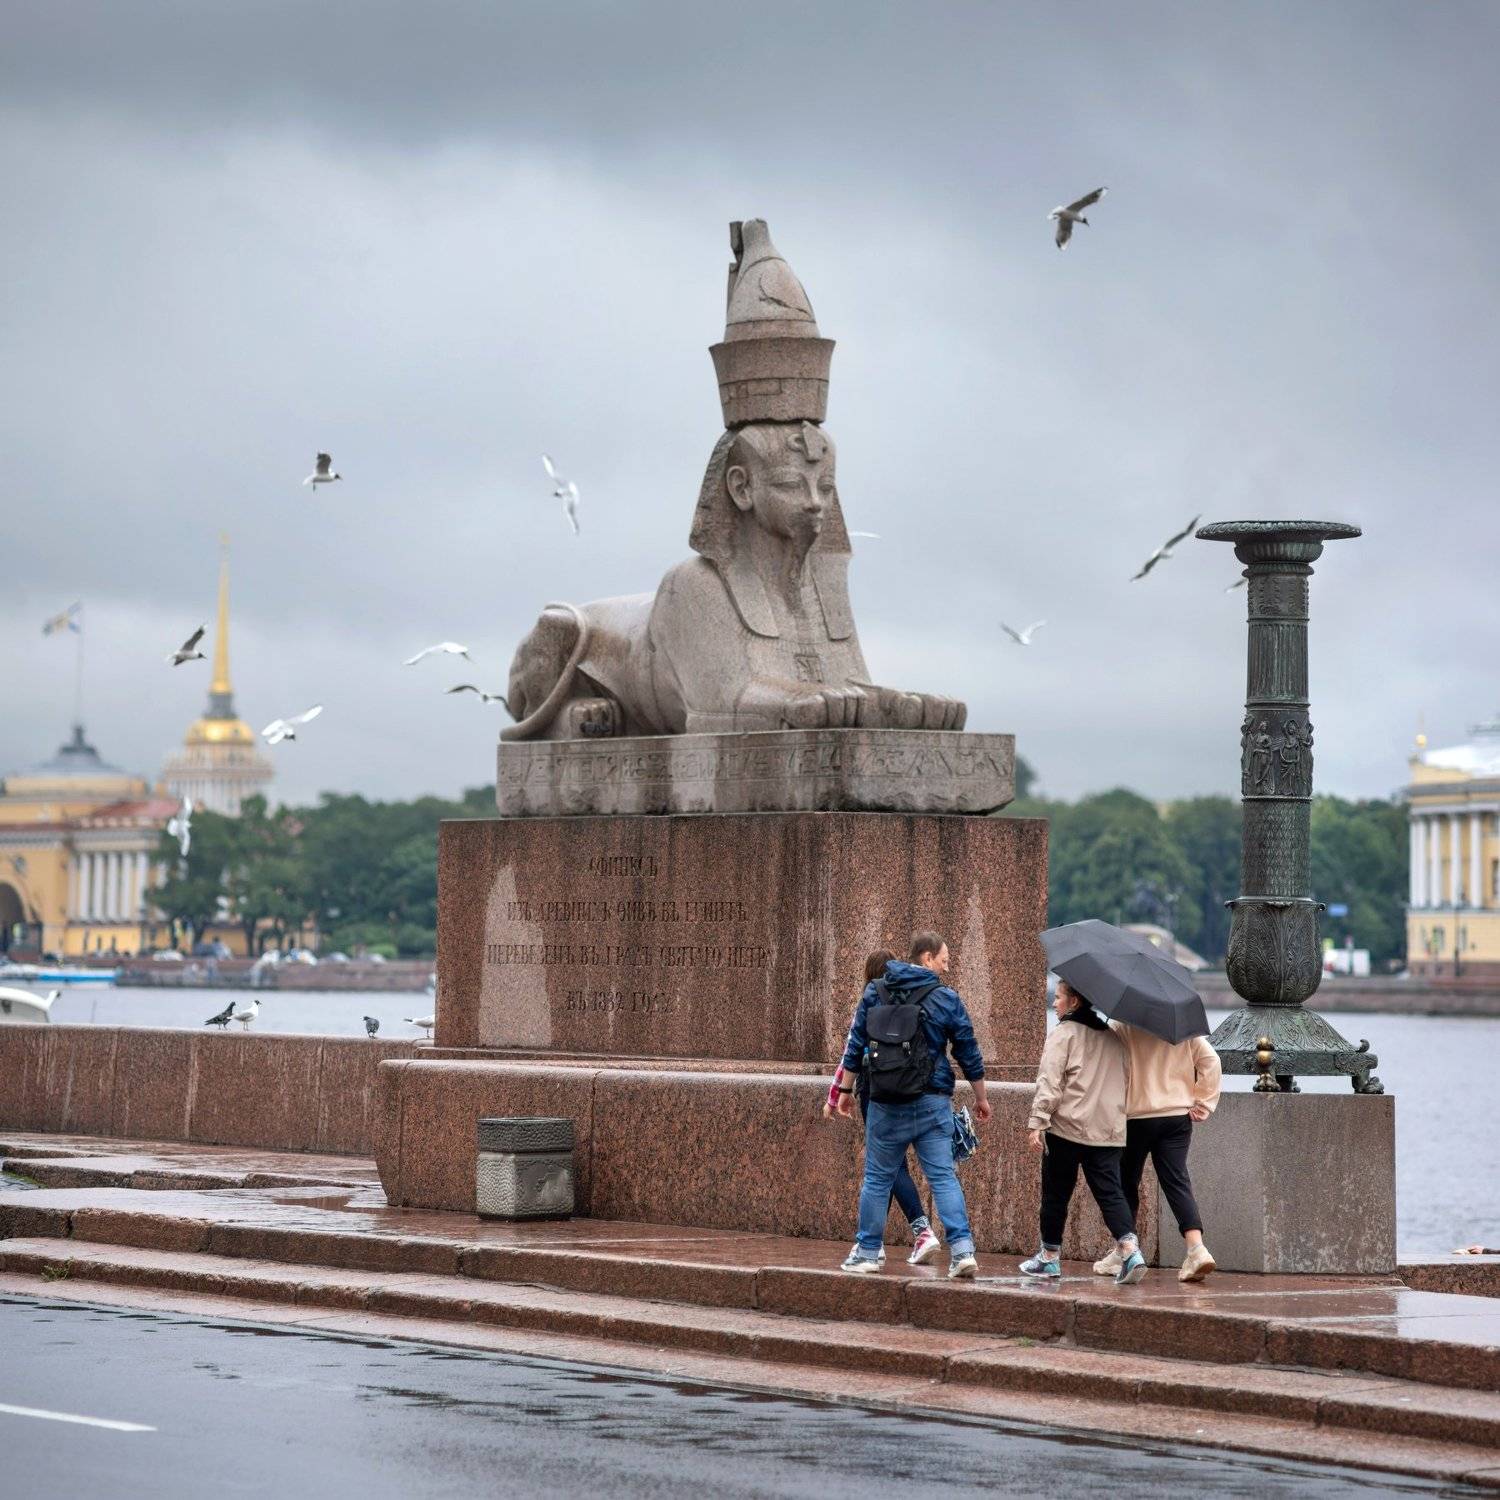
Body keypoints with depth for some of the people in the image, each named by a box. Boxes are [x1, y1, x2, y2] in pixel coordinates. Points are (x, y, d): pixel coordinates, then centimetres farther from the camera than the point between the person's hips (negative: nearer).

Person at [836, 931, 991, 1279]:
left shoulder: (874, 992, 4)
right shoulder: (946, 998, -2)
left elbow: (855, 1043, 6)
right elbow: (968, 1054, 3)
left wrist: (846, 1089, 15)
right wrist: (980, 1097, 14)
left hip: (885, 1104, 1)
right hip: (932, 1103, -1)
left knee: (877, 1178, 10)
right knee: (943, 1177, 0)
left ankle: (867, 1253, 15)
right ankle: (962, 1250, -10)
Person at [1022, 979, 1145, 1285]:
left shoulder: (1063, 1033, -5)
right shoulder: (1114, 1038, 15)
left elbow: (1049, 1082, -13)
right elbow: (1128, 1081, 20)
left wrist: (1036, 1123, -14)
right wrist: (1119, 1114, 30)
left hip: (1067, 1128, -5)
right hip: (1109, 1132, 5)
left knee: (1056, 1194, 8)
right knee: (1110, 1191, -1)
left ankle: (1050, 1256, 17)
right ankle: (1130, 1250, -21)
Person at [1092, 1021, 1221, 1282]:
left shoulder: (1121, 1027, -9)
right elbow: (1211, 1061, 3)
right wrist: (1203, 1103, 5)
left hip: (1136, 1116, -3)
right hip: (1178, 1117, 3)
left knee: (1126, 1182, 12)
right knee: (1177, 1182, -1)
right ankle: (1196, 1247, -19)